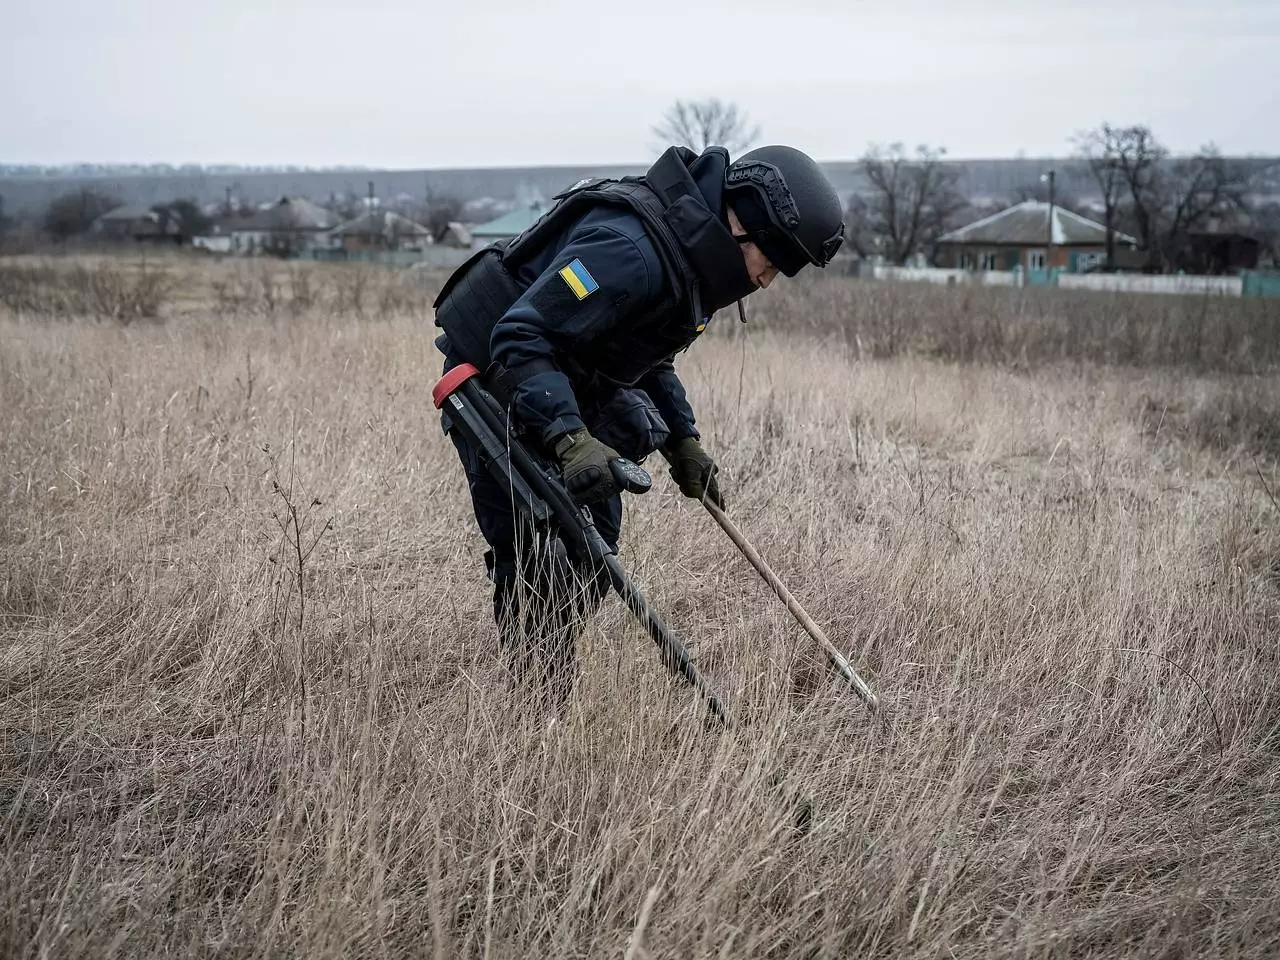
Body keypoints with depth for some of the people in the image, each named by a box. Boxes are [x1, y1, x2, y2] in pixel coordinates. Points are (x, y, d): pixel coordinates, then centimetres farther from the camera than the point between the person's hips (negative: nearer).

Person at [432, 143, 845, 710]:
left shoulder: (691, 250, 2)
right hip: (501, 388, -10)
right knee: (536, 568, -12)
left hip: (572, 395, 10)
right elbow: (520, 339, -34)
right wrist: (571, 439, -42)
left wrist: (683, 439, 11)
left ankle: (556, 712, 19)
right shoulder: (630, 249, -30)